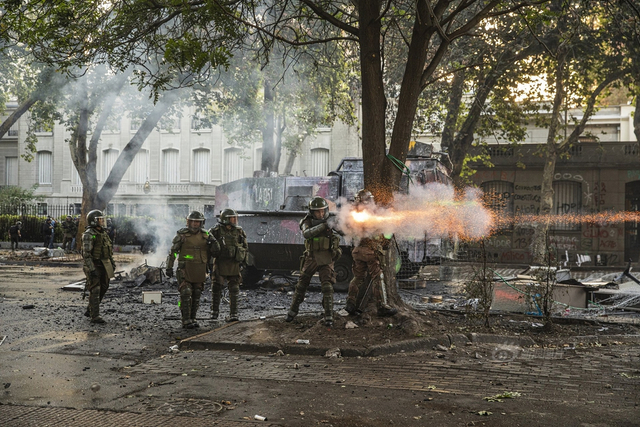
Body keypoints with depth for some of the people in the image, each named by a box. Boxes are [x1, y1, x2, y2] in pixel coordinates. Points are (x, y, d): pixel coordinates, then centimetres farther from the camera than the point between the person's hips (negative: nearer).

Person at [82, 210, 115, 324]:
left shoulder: (103, 233, 13)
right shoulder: (89, 234, -13)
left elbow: (109, 249, 22)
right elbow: (86, 253, -19)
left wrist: (112, 262, 18)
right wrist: (91, 269, -24)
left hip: (104, 266, 9)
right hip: (94, 266, -9)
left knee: (103, 289, 14)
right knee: (95, 291, -6)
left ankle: (89, 311, 27)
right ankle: (95, 316, -2)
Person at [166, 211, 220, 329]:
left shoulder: (205, 235, 6)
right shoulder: (182, 235, -4)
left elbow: (214, 252, 7)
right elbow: (172, 251, -1)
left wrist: (213, 243, -14)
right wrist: (169, 267, -5)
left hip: (199, 271, 4)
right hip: (185, 269, -4)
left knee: (196, 296, 8)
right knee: (186, 295, -10)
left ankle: (192, 319, 18)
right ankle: (186, 321, -6)